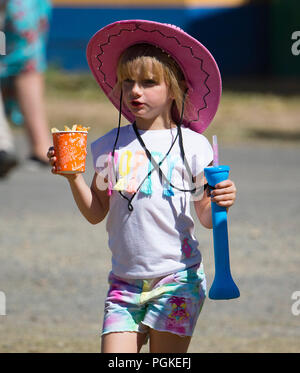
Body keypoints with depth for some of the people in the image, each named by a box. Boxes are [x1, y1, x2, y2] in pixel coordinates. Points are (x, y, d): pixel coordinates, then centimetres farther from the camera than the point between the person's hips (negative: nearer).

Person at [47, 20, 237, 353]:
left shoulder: (191, 145, -1)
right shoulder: (110, 146, 8)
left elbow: (206, 218, 2)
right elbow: (96, 213, 13)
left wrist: (220, 203, -19)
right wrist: (74, 178, -2)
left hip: (176, 279, -3)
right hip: (124, 283, 3)